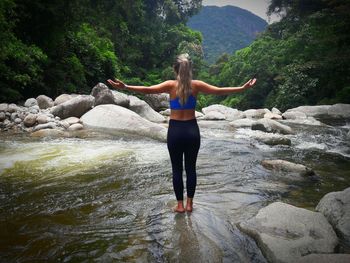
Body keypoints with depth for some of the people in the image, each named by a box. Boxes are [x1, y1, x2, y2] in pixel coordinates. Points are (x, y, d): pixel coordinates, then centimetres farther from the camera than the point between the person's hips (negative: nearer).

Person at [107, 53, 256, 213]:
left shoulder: (171, 85, -6)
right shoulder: (196, 85, -2)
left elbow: (147, 90, -17)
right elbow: (219, 91, -3)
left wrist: (125, 87, -18)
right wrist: (243, 88, 3)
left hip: (175, 131, -1)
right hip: (192, 130, 2)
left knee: (177, 169, 9)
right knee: (191, 168, 12)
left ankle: (180, 204, 17)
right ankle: (189, 203, 21)